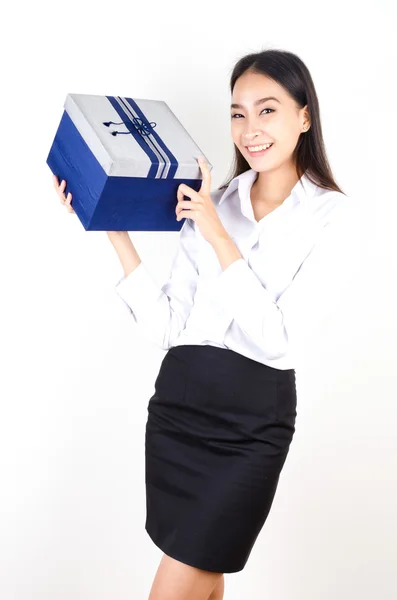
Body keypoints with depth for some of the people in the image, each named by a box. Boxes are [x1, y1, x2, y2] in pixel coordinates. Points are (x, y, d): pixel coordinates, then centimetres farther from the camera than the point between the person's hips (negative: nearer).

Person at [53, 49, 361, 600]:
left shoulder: (333, 215, -5)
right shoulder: (208, 205, 7)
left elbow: (277, 338, -14)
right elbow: (167, 326, 2)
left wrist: (217, 235, -16)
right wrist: (117, 234, -3)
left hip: (252, 419, -4)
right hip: (178, 400, 4)